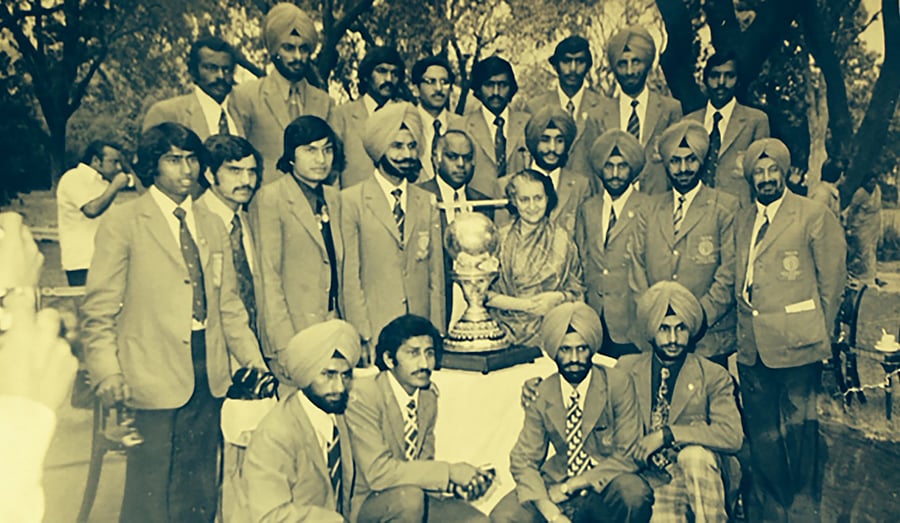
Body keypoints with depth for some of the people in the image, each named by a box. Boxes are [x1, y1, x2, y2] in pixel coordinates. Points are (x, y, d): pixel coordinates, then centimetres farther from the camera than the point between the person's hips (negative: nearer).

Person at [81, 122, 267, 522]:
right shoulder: (123, 222, -2)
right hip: (152, 382, -5)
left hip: (209, 380, 5)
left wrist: (252, 359, 4)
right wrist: (108, 374, -14)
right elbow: (99, 310, -5)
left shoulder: (212, 225, 13)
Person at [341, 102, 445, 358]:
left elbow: (436, 275, 11)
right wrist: (364, 334, -9)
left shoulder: (428, 203, 11)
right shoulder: (351, 201, -1)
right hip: (375, 330, -3)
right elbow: (350, 276, -4)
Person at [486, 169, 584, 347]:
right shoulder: (499, 238, 5)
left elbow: (577, 292, 11)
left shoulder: (562, 240, 7)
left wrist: (558, 298, -10)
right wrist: (524, 304, -10)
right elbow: (485, 293, 2)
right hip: (505, 328, 0)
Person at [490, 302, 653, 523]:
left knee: (635, 495, -35)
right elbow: (523, 459, -2)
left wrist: (569, 487, -16)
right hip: (559, 482, 2)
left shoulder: (618, 384, -8)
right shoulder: (542, 395, -2)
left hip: (607, 483, -1)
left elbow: (626, 455, -9)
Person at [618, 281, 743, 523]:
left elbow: (732, 435, -13)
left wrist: (667, 434, -19)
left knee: (693, 454, -32)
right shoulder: (626, 369, 7)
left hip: (700, 474, 2)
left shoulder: (713, 376, 2)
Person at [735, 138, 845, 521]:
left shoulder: (814, 215, -2)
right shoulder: (742, 220, 13)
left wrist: (820, 334, 4)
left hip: (795, 345, -5)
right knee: (761, 432, 13)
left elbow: (832, 280, 1)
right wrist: (743, 332, 9)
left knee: (799, 429, 5)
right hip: (752, 346, 5)